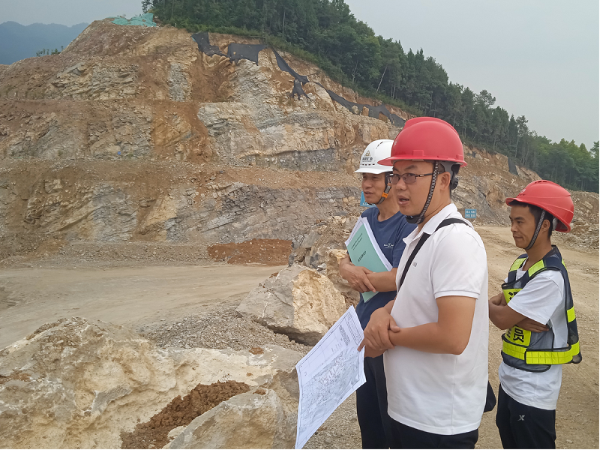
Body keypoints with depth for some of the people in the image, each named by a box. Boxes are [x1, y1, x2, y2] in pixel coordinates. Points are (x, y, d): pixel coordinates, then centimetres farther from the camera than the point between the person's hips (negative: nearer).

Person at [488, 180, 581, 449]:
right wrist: (519, 320, -18)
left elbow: (502, 319, -23)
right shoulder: (521, 262, 3)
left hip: (533, 393, -9)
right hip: (509, 381, 9)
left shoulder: (549, 277, -25)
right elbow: (496, 305, 2)